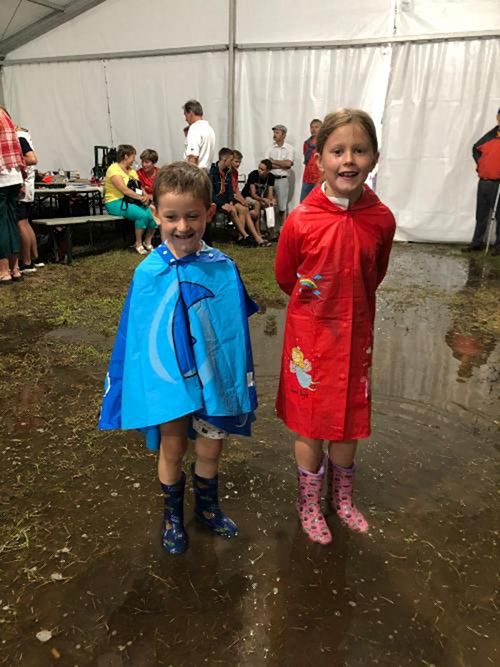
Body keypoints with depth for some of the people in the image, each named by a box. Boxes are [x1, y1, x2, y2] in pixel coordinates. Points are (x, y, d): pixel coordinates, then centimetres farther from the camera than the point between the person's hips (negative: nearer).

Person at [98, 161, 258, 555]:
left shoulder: (224, 269, -11)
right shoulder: (148, 273, -14)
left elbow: (238, 329, -2)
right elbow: (134, 336, -7)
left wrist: (243, 380, 2)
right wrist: (130, 387, -3)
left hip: (214, 378, 1)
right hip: (167, 379, -1)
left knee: (211, 448, 18)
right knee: (172, 450, 17)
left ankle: (207, 506, 46)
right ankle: (173, 515, 43)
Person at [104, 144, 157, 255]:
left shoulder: (131, 171, 16)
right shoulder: (114, 169, -10)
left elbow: (140, 187, 6)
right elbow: (124, 189, -20)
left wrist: (145, 196, -15)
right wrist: (141, 197, -23)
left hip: (132, 201, 8)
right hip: (116, 203, -8)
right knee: (142, 214, -30)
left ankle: (148, 241, 3)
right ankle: (138, 244, -12)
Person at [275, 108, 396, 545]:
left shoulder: (382, 219, -9)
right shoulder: (301, 220, -16)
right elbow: (285, 277, 1)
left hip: (356, 333, 3)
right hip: (310, 333, -2)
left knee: (350, 422, 17)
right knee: (310, 425, 11)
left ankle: (342, 497, 42)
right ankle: (309, 502, 36)